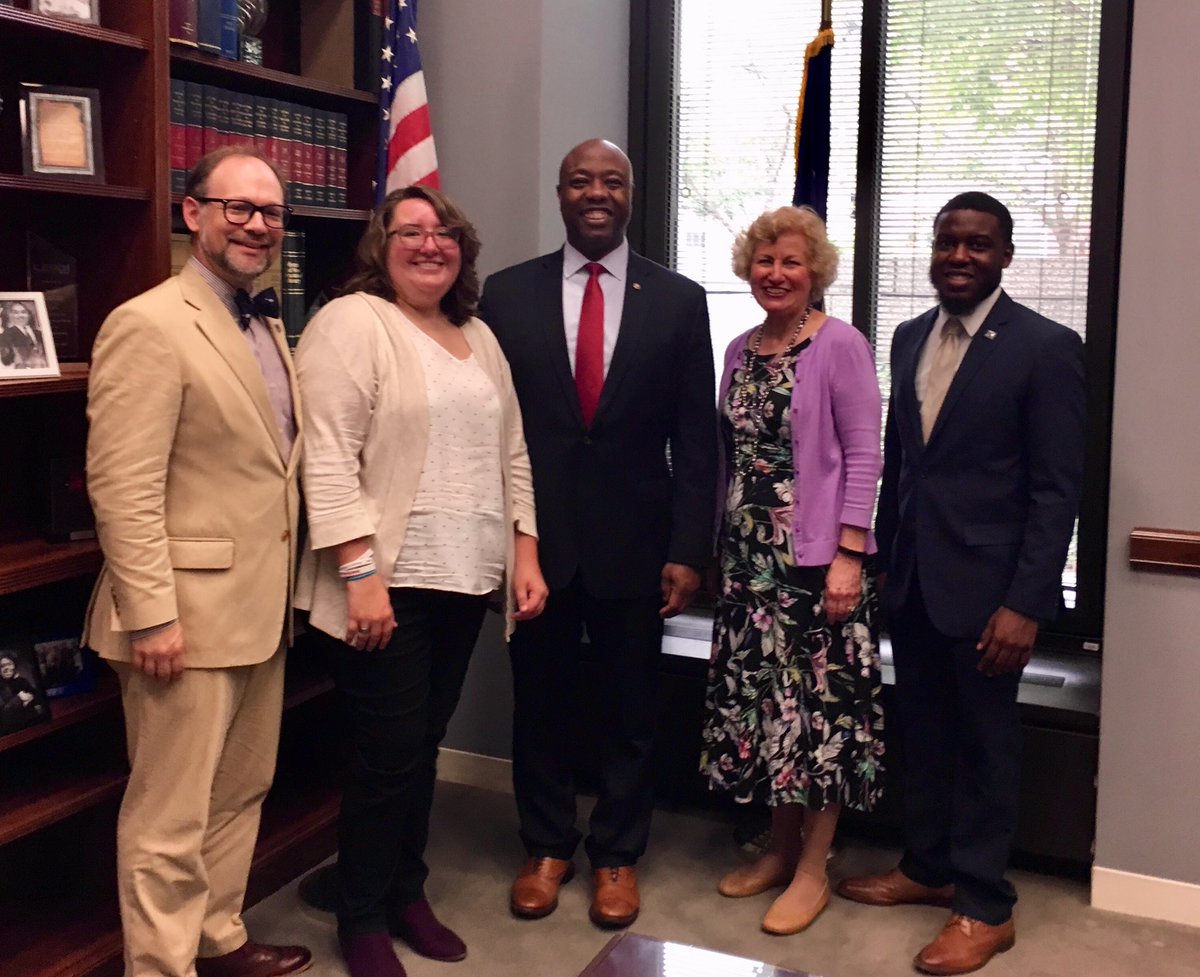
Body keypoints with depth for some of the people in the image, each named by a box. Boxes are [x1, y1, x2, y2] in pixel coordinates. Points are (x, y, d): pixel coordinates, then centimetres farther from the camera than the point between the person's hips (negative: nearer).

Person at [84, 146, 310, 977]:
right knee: (171, 817, 2)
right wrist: (152, 616, -21)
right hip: (190, 612, -9)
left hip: (262, 609, 9)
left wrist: (287, 591, 12)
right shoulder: (150, 325, -14)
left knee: (242, 793, 21)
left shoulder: (267, 327, 13)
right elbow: (122, 488, -19)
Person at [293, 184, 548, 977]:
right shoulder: (352, 322, -7)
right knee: (389, 754, 0)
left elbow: (511, 454, 17)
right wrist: (360, 574, -21)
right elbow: (329, 458, -15)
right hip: (390, 580, -6)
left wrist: (525, 552, 9)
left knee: (424, 745, 15)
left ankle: (407, 893, 31)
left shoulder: (478, 337, 15)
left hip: (465, 577, 6)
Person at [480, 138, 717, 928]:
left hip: (634, 541, 0)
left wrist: (689, 550, -6)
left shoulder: (678, 299, 0)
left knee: (631, 707, 12)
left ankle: (618, 855, 30)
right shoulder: (507, 293, 1)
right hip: (535, 537, 1)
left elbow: (696, 438, -1)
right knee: (540, 701, 13)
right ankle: (547, 847, 33)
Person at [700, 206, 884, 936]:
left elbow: (863, 455, -11)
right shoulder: (740, 351, 11)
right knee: (761, 699, 11)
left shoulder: (841, 345, -8)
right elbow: (731, 456, 13)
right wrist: (720, 545, 10)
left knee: (820, 702, 1)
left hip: (817, 555, -6)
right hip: (750, 556, 6)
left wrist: (849, 555, -17)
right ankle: (780, 849, 26)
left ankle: (814, 869, 14)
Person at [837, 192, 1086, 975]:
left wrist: (1025, 603, -18)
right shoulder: (911, 337, 8)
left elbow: (1058, 490, -13)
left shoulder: (1046, 347, -11)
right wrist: (884, 555, 11)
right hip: (911, 577, 6)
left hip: (986, 582, -5)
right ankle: (927, 868, 34)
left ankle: (986, 908, 21)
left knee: (986, 742, 7)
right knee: (923, 731, 16)